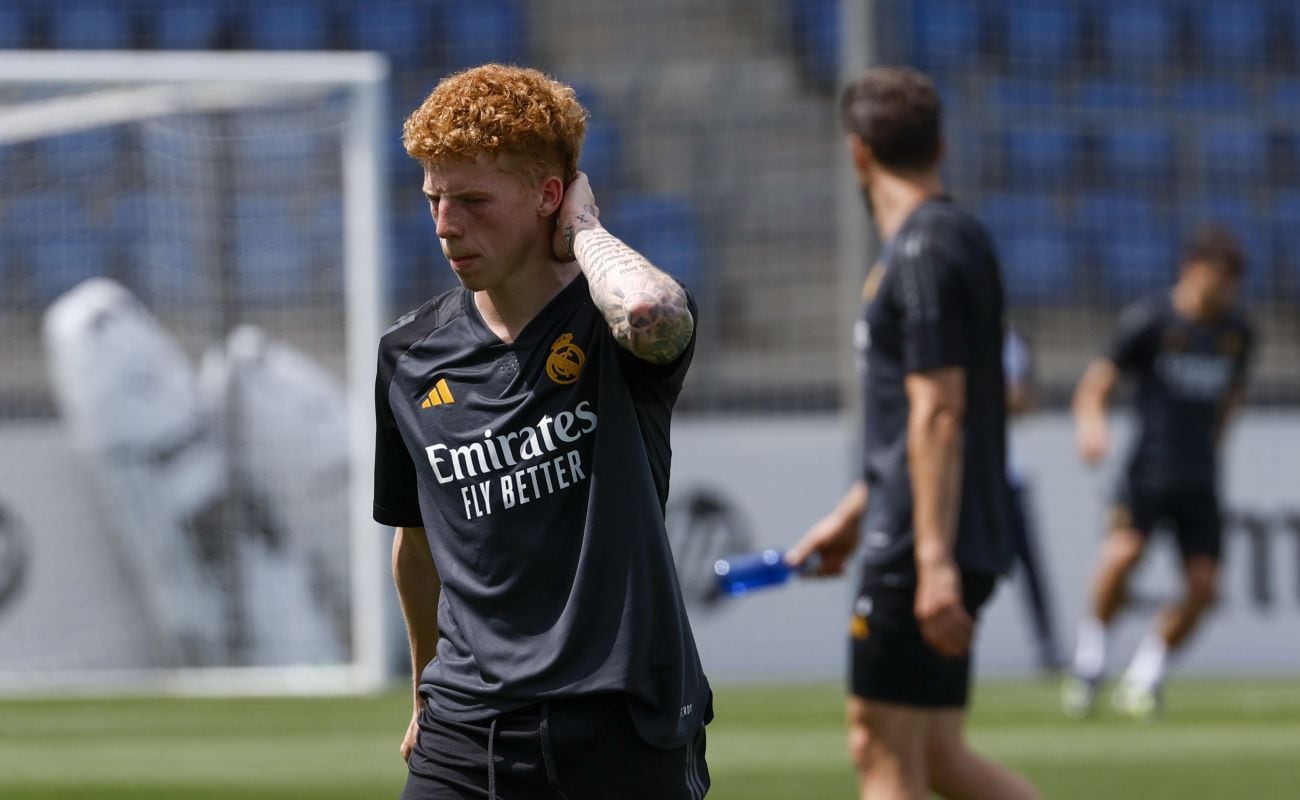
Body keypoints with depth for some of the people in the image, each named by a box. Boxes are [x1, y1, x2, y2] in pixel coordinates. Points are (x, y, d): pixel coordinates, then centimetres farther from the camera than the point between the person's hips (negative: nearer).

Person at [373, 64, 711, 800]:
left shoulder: (612, 328, -7)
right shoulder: (411, 359, 8)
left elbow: (650, 312, -35)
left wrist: (583, 225, -15)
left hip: (625, 738, -4)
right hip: (466, 740, 4)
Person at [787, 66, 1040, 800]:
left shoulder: (923, 254, -14)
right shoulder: (957, 239, 17)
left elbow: (939, 414, -20)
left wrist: (935, 561, -23)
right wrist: (855, 513, 31)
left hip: (920, 553, -10)